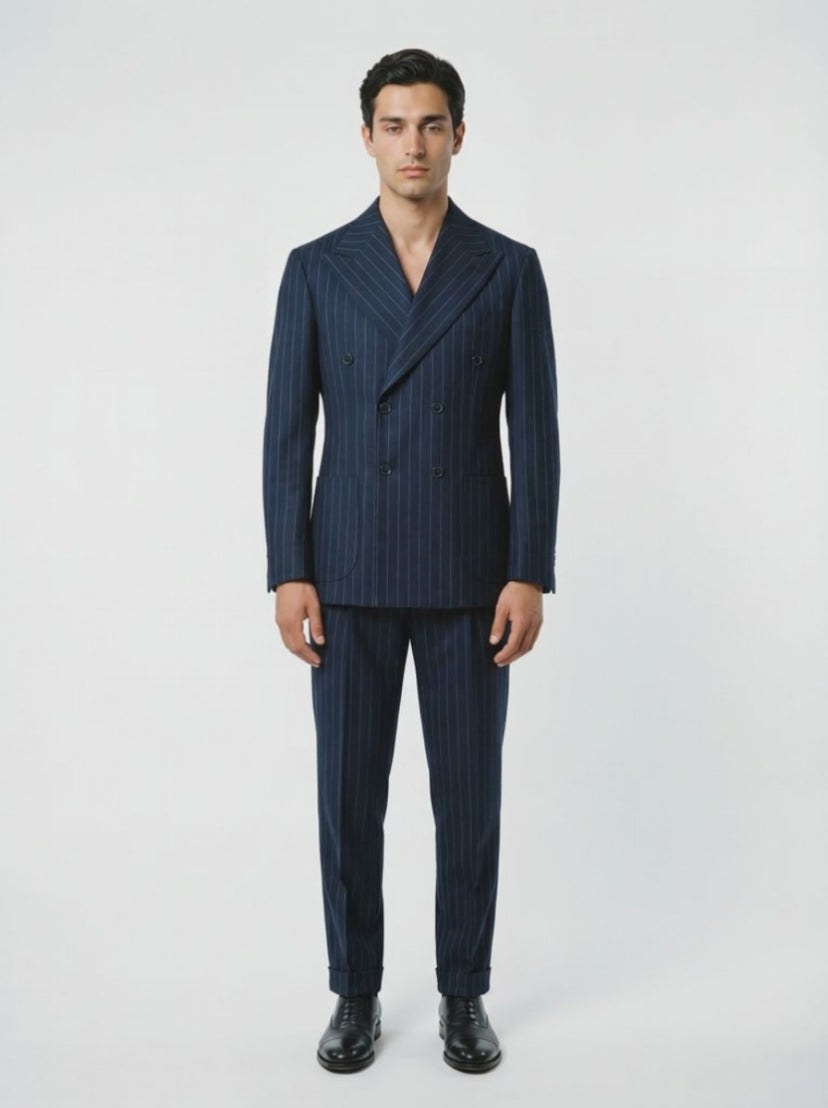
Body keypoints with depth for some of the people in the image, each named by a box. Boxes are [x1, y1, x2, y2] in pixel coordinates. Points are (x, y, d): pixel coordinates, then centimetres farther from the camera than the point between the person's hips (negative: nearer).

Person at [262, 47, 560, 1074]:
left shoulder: (509, 268, 3)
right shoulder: (317, 268, 4)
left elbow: (534, 433, -1)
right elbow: (287, 431, 1)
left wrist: (531, 575, -9)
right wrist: (288, 573, -6)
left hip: (468, 575, 0)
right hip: (350, 574, 1)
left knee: (468, 793, 6)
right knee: (348, 794, 6)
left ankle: (463, 996, 24)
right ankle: (356, 996, 24)